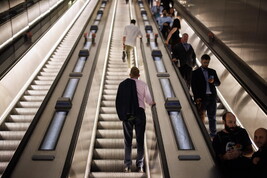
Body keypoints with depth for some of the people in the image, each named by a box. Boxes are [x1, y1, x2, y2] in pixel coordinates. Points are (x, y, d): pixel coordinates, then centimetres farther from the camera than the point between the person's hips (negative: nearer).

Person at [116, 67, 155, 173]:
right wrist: (153, 103, 20)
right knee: (140, 140, 6)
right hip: (139, 112, -1)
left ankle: (127, 166, 7)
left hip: (127, 114, 1)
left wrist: (121, 114, 11)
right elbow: (149, 100, -2)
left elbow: (118, 100, 1)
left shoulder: (123, 84, 1)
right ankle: (140, 166, 6)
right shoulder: (143, 85, -2)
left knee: (127, 140, 9)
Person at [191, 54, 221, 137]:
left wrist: (213, 81, -11)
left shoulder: (212, 72, 14)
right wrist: (197, 98, -12)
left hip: (212, 97, 3)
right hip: (201, 97, -3)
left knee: (212, 116, 8)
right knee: (201, 116, -6)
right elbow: (193, 86, -2)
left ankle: (213, 133, 15)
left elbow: (218, 83, 13)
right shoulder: (195, 73, 3)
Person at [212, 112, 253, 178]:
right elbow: (217, 157, 6)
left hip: (244, 162, 3)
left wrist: (240, 153, -7)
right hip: (229, 166, -3)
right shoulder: (218, 137, 5)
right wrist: (225, 157, -16)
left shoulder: (242, 132, 12)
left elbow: (250, 150, 13)